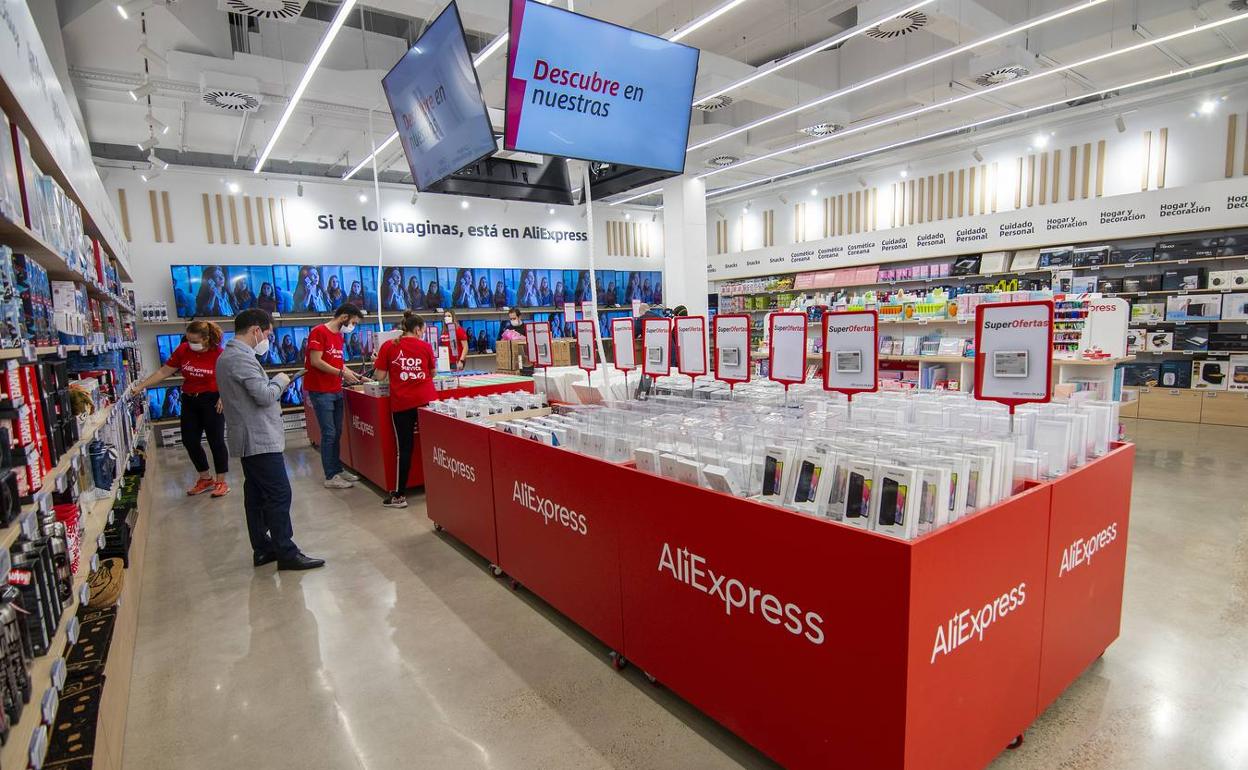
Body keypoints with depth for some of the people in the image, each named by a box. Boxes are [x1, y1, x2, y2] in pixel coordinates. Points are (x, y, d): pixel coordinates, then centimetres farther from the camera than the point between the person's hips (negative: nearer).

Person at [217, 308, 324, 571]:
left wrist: (273, 385, 10)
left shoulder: (227, 356, 15)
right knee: (279, 494, -7)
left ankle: (262, 549, 22)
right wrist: (280, 381, -5)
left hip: (248, 439, 11)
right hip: (260, 439, -11)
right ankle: (287, 554, -2)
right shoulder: (241, 358, -18)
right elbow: (265, 396, -22)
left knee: (255, 495, 14)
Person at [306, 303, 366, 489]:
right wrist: (342, 373, -17)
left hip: (336, 391, 8)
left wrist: (349, 373, 5)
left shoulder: (339, 335, 14)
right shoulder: (319, 332, -13)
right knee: (329, 433, -4)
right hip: (320, 391, -8)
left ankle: (338, 469, 22)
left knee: (337, 433, 12)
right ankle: (331, 477, 4)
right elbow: (316, 362, -19)